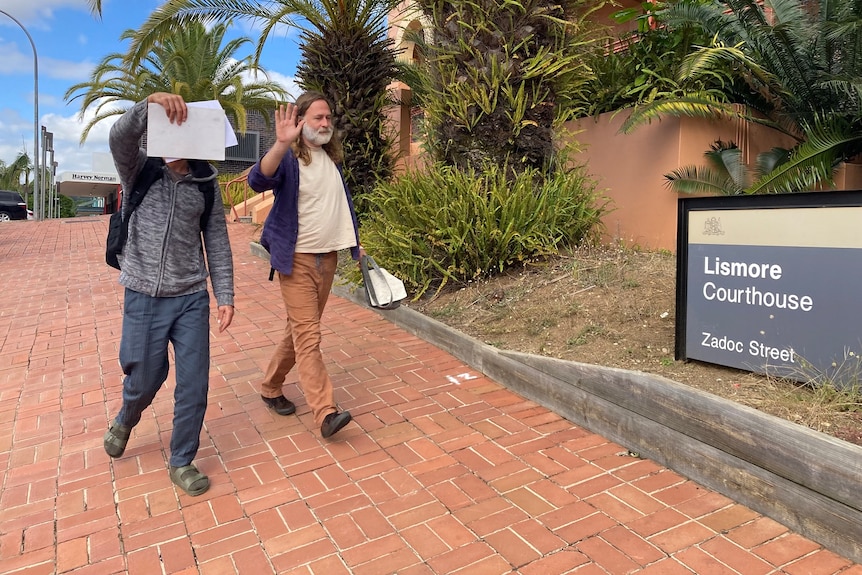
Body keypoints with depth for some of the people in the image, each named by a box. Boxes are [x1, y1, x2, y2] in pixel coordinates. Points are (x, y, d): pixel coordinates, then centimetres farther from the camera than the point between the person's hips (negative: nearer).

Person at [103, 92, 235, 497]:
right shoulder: (138, 170, -1)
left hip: (192, 298, 2)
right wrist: (151, 101, -41)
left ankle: (181, 463, 23)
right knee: (145, 379, 12)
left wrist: (225, 296, 2)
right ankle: (123, 423, 48)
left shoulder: (205, 182, 3)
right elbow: (119, 137, -24)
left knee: (194, 384, 2)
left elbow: (217, 240, 5)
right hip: (144, 297, -1)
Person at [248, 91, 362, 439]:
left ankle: (271, 388, 32)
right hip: (297, 259, -7)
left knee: (300, 331, 15)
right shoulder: (288, 159, -10)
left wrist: (355, 243, 23)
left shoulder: (332, 158, 12)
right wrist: (282, 144, -45)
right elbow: (258, 180, -31)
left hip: (328, 257, 7)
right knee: (308, 336, -9)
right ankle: (325, 412, -8)